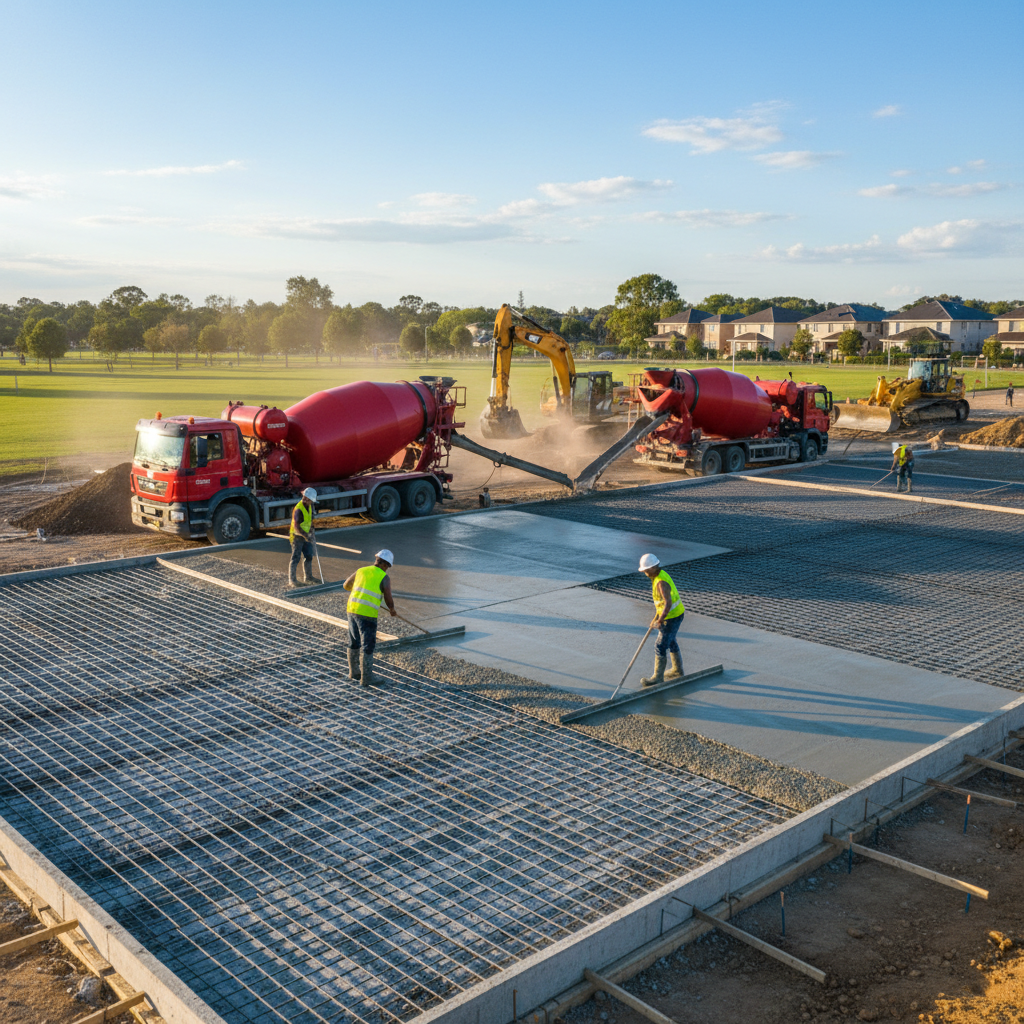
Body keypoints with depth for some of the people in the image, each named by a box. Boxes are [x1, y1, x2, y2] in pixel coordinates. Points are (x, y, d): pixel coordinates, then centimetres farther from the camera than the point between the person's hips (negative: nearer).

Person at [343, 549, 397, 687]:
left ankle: (354, 672, 33)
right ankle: (366, 679, 6)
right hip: (367, 614, -6)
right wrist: (392, 610, 20)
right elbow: (389, 601, -2)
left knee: (354, 643, 19)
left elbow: (346, 585, 27)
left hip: (352, 610, 6)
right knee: (367, 647, 2)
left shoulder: (361, 571, 12)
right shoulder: (384, 578, -4)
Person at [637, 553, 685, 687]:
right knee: (670, 642, 24)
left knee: (660, 646, -2)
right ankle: (677, 670, 39)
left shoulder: (661, 582, -28)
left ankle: (658, 677, 7)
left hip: (672, 618, -10)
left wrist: (660, 620, -26)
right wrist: (657, 614, 21)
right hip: (672, 614, 10)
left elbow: (668, 603, -34)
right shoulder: (660, 574, 5)